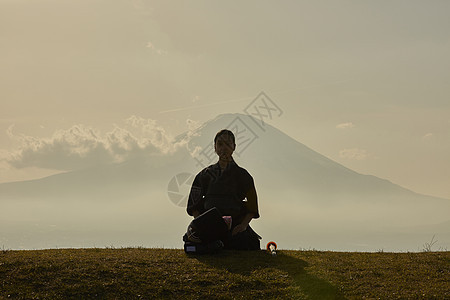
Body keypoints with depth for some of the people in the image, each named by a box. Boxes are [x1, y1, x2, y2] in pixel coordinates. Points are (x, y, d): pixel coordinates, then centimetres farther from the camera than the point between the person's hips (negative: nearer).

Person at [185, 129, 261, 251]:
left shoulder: (242, 175, 11)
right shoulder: (206, 174, 16)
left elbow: (252, 207, 9)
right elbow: (194, 205, 15)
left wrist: (243, 225, -8)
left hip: (235, 228, -1)